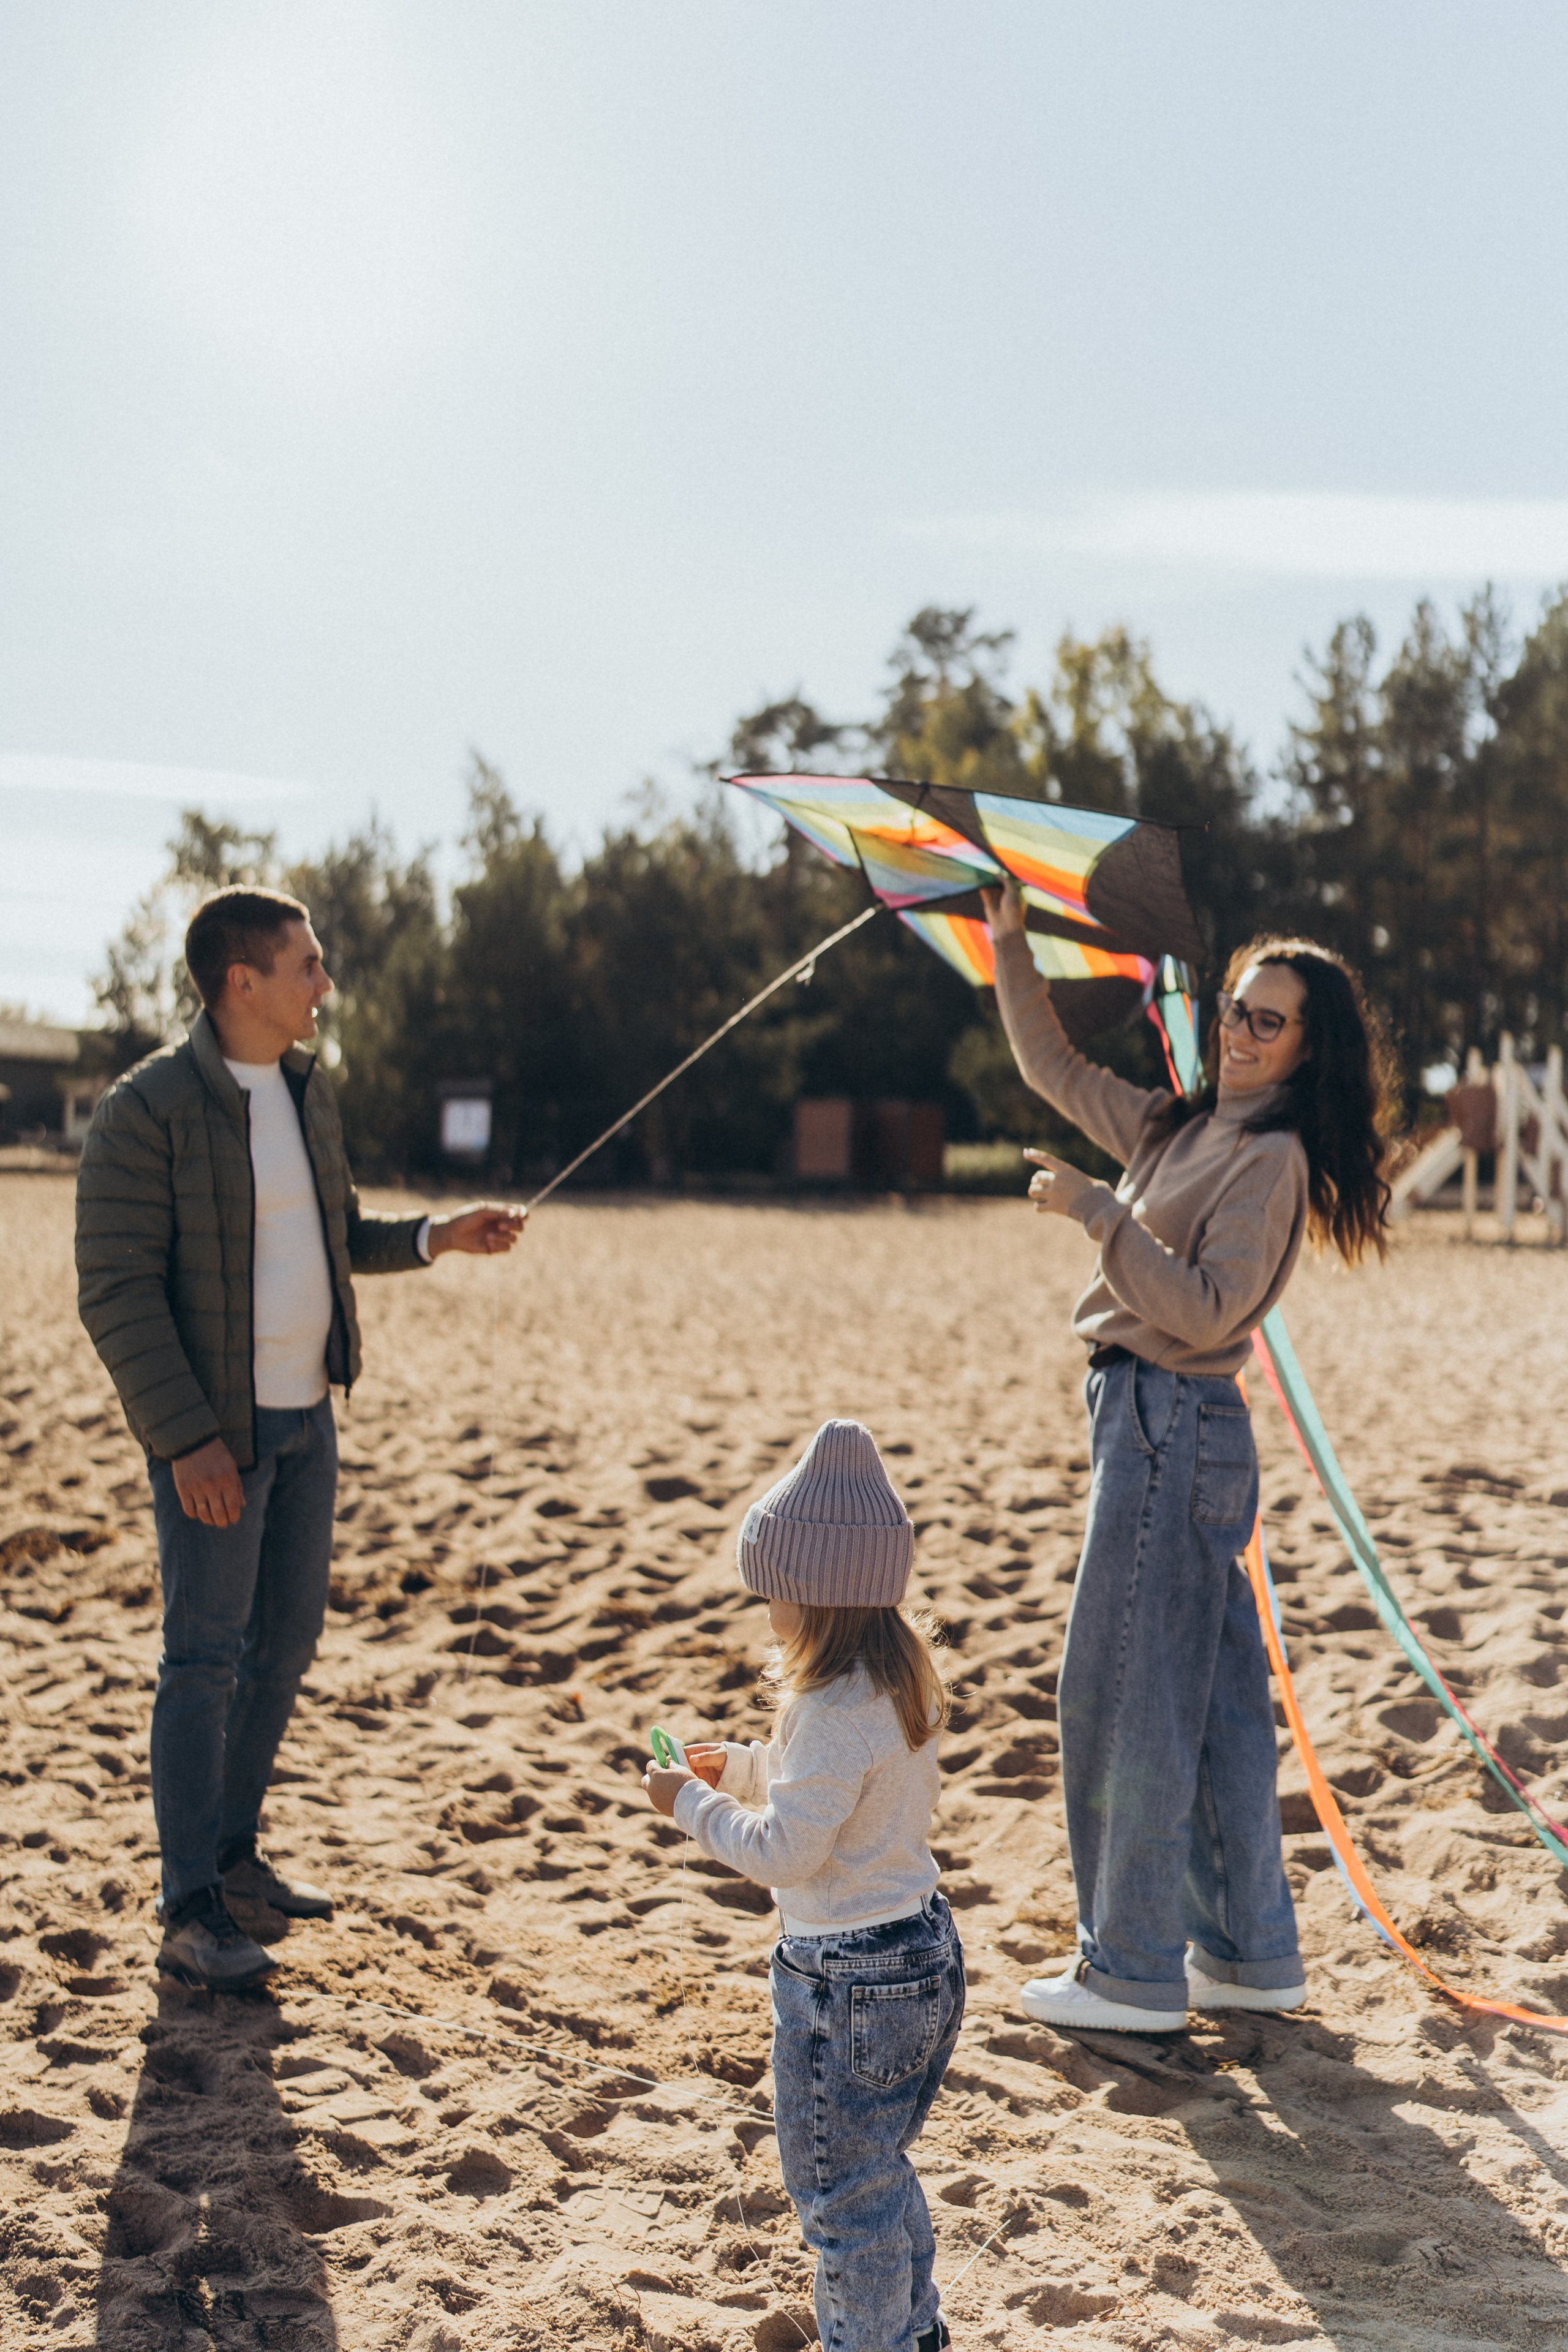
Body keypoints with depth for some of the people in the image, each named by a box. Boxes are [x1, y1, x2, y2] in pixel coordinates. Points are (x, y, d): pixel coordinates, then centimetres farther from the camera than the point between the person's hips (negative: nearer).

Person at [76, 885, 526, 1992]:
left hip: (307, 1419, 8)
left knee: (287, 1641, 15)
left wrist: (435, 1235, 5)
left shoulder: (308, 1090, 9)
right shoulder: (149, 1108, -15)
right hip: (213, 1432, -8)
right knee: (206, 1657, -3)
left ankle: (233, 1850, 31)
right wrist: (185, 1436, -21)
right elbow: (117, 1289, -16)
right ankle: (189, 1911, 7)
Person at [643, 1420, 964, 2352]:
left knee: (842, 2190, 8)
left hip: (849, 1981, -10)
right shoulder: (902, 1677, 3)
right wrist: (748, 1767, 13)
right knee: (883, 2169, 27)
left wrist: (694, 1805, -10)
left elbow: (784, 1851, -23)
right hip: (924, 1949, 10)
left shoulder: (838, 1709, -27)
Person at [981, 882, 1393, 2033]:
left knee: (1126, 1697, -3)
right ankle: (1254, 1953, 24)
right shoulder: (1181, 1127, 13)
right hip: (1153, 1419, 9)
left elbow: (1204, 1309, -20)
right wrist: (1012, 948, 18)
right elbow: (1057, 1071, 24)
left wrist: (1097, 1211, -22)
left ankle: (1135, 1972, 7)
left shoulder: (1273, 1158, -12)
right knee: (1215, 1697, 14)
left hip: (1176, 1427, -9)